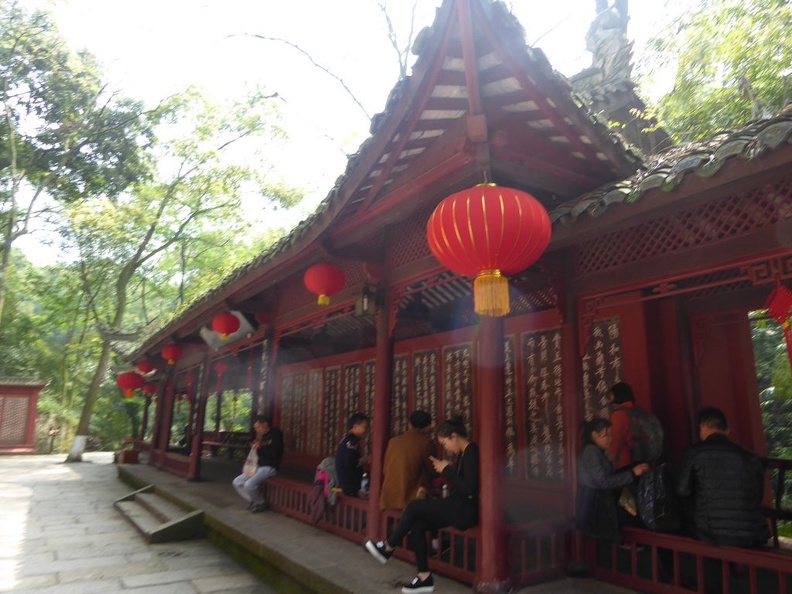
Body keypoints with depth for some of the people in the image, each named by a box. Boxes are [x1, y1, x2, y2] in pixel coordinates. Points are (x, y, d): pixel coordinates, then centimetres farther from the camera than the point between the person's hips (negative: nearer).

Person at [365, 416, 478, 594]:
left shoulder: (472, 453, -16)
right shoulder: (463, 454, 14)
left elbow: (468, 489, -23)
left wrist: (446, 470, -15)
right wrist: (444, 469, 3)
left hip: (466, 511, -9)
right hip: (458, 507, 9)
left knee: (415, 507, -10)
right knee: (417, 524, -5)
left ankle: (388, 548, 9)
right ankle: (424, 577, 3)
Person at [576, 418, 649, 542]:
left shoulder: (596, 452, 14)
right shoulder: (591, 452, -16)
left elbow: (608, 477, 11)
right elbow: (604, 482, -21)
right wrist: (632, 473, -18)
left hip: (599, 504, 9)